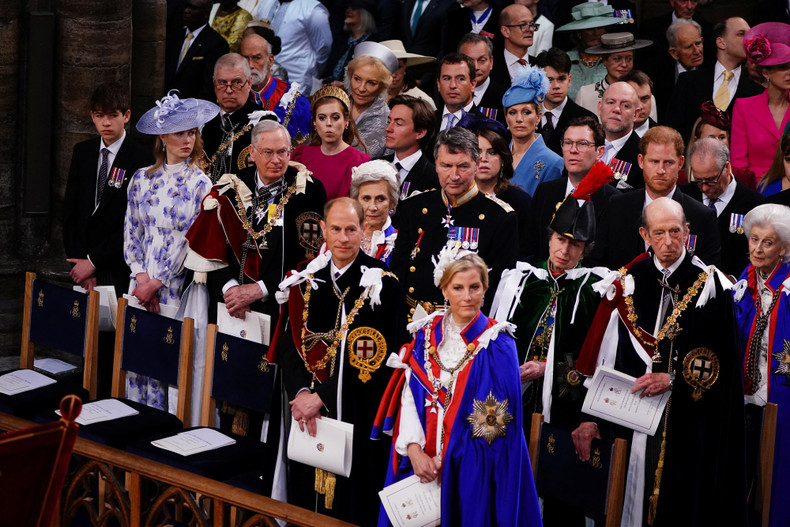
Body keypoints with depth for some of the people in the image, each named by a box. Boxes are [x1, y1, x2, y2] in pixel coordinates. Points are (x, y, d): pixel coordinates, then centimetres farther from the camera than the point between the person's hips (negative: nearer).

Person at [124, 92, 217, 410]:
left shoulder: (200, 184, -3)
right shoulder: (142, 179, 9)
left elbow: (190, 241, -7)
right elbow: (131, 232, 8)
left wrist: (156, 284, -9)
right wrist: (141, 278, -5)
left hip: (177, 286, -4)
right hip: (142, 285, 4)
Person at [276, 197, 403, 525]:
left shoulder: (382, 283, -9)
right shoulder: (306, 279, 6)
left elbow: (375, 357, -14)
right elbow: (290, 344, 6)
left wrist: (321, 396, -16)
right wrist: (300, 393, -12)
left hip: (358, 417, -5)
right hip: (306, 414, 5)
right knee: (304, 498, 12)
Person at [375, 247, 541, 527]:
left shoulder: (496, 344, -6)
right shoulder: (427, 335, 5)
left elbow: (495, 418, -10)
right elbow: (409, 395, 1)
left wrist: (448, 456, -14)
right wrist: (414, 449, -14)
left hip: (472, 469, -3)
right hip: (421, 461, 3)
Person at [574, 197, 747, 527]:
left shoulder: (709, 285, -2)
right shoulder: (628, 284, 5)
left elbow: (722, 362, -6)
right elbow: (603, 357, 5)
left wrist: (674, 379, -16)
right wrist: (591, 417, 1)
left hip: (693, 422, -2)